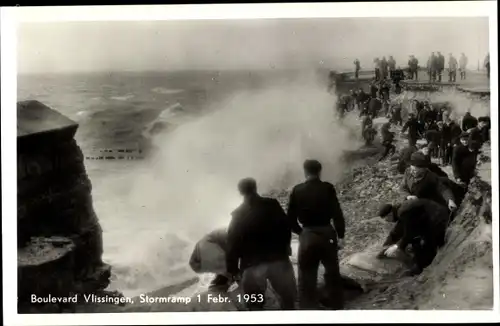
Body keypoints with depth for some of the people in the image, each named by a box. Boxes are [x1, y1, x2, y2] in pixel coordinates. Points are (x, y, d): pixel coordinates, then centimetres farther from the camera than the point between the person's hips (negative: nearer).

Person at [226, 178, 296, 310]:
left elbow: (232, 244, -1)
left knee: (255, 304, 11)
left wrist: (232, 269, 7)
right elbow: (286, 227, 1)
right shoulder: (272, 205, -1)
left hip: (252, 265, 0)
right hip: (278, 258, 0)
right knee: (288, 297, 19)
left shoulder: (238, 215, 2)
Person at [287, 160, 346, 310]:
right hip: (328, 234, 1)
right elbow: (337, 214, -10)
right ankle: (337, 307, 28)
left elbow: (291, 219, -1)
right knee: (332, 274, 18)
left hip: (307, 236, -1)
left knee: (306, 279, 7)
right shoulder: (328, 188, -5)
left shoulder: (297, 191, -3)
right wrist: (340, 236, 0)